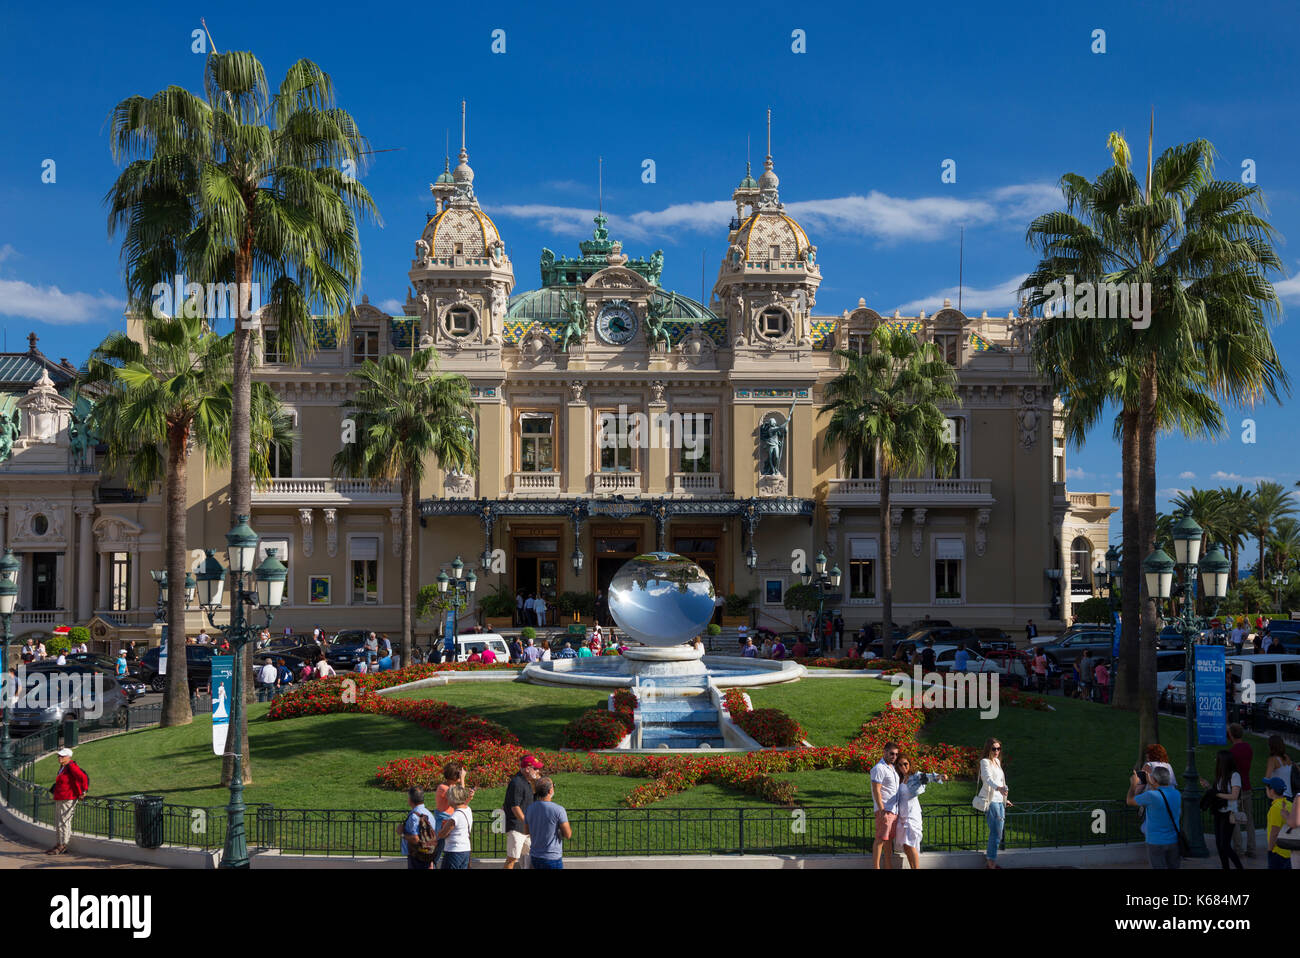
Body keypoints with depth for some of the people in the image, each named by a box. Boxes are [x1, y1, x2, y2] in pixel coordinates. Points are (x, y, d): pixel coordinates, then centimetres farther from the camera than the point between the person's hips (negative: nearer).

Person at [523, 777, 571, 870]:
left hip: (535, 856, 6)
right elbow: (568, 834, -13)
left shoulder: (530, 809, -1)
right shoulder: (558, 810, -19)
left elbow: (526, 831, 13)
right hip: (552, 859, -6)